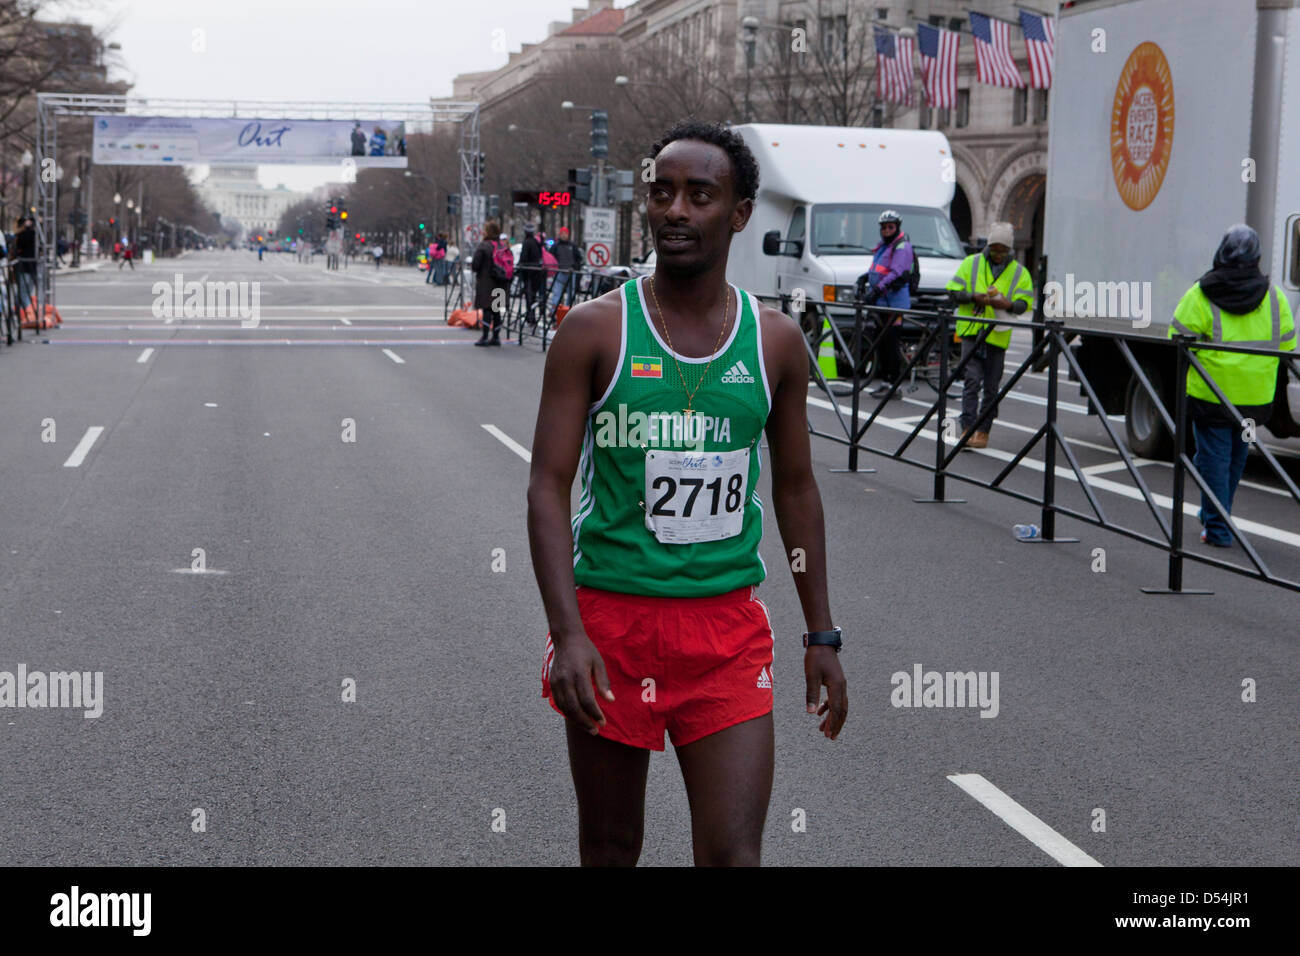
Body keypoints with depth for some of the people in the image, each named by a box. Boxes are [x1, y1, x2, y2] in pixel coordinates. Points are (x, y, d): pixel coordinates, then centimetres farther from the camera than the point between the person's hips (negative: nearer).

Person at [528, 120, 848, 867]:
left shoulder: (777, 342, 4)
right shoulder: (594, 330, -5)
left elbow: (795, 487, 13)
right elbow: (549, 485, -7)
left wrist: (822, 636, 12)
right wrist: (567, 632, -17)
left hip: (730, 626, 1)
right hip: (610, 617, -1)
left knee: (734, 853, -5)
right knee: (610, 848, 12)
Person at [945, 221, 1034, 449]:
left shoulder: (1019, 272, 9)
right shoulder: (971, 263, 7)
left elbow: (1026, 302, 5)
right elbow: (954, 291, 5)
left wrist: (1008, 304, -16)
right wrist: (974, 297, -14)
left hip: (998, 336, 2)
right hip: (972, 330, -1)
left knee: (991, 387, 5)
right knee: (972, 380, -13)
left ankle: (983, 431, 14)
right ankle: (967, 429, -15)